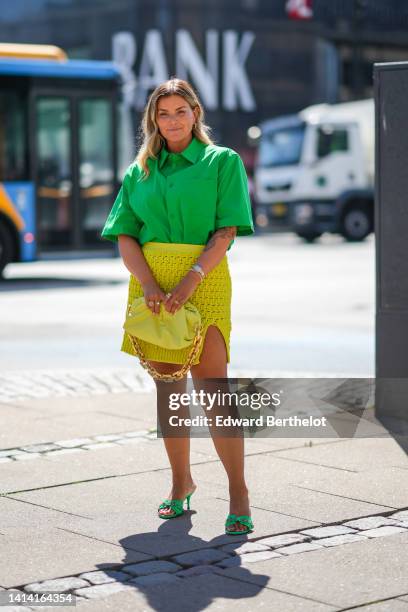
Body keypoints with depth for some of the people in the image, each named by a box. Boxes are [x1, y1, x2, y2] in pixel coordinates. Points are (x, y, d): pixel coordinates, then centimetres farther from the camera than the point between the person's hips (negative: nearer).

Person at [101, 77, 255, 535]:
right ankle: (181, 483, 21)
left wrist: (192, 278, -19)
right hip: (150, 279, 4)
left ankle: (238, 493, -8)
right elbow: (125, 236, 5)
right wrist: (148, 284, -12)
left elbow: (226, 231, -5)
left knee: (212, 386, -12)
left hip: (204, 277, -4)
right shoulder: (140, 171, 14)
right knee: (166, 382, 8)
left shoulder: (222, 162, 4)